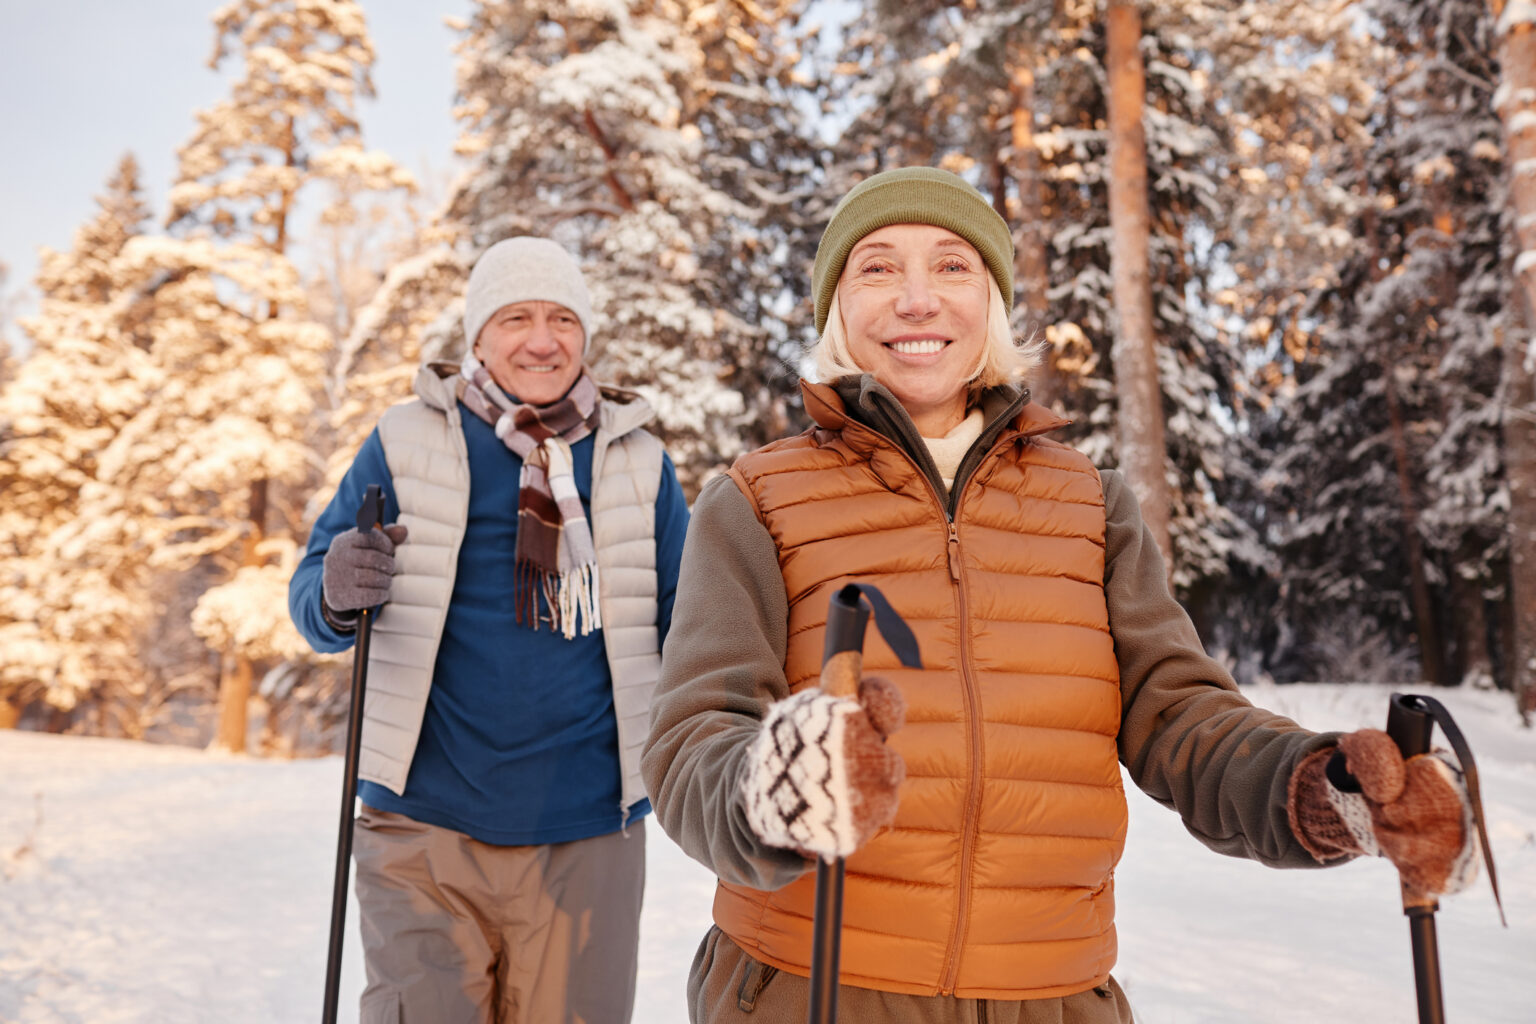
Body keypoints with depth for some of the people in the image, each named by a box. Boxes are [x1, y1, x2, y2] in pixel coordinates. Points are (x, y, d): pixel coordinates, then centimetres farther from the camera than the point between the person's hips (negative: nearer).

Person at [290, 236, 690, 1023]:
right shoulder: (407, 441, 2)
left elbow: (685, 624, 9)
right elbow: (311, 601, 2)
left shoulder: (638, 462, 6)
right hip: (427, 826, -1)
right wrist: (339, 595, -20)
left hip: (588, 838, 2)